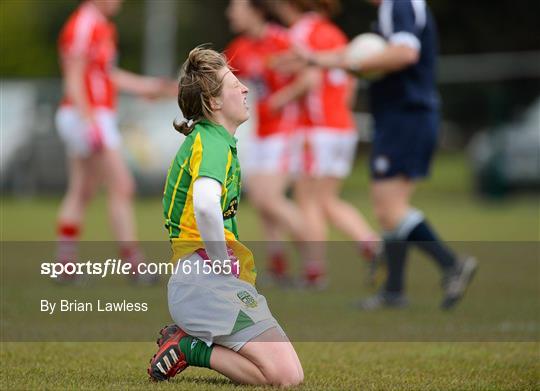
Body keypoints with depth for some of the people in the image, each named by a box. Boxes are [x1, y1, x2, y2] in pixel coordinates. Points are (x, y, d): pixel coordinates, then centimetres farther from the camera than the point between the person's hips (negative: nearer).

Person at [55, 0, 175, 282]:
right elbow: (74, 81, -19)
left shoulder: (102, 27, 16)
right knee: (122, 188, -9)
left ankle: (64, 266, 13)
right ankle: (133, 265, -9)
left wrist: (149, 86, 20)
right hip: (88, 118, -10)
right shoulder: (83, 26, -15)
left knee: (81, 193, 11)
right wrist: (90, 124, -24)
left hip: (96, 119, 10)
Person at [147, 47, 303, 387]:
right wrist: (222, 263, -21)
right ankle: (191, 349, -9)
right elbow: (205, 204, -33)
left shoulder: (208, 138, 19)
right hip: (212, 280, -10)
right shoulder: (212, 142, -12)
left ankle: (187, 341, 8)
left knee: (289, 371, 11)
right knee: (288, 376, -17)